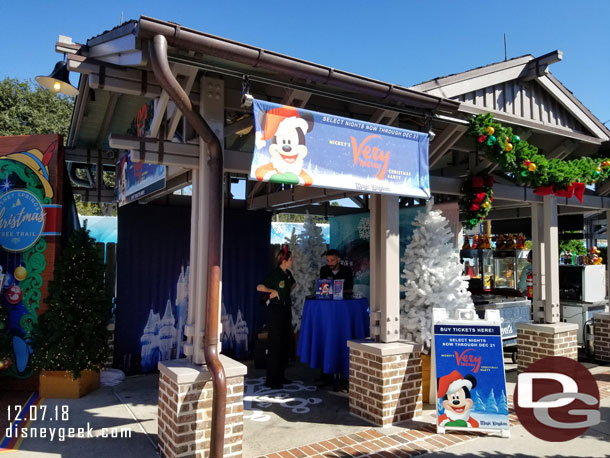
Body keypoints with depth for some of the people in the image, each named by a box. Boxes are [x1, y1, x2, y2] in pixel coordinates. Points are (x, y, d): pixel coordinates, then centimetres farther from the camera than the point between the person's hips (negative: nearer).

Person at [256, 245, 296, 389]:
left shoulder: (288, 274, 8)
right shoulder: (274, 274, -15)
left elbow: (293, 284, 29)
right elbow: (259, 287, -22)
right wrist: (274, 291, -14)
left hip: (286, 309, 8)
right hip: (275, 310, -8)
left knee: (285, 344, 12)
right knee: (275, 344, -5)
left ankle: (280, 376, 24)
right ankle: (271, 379, 3)